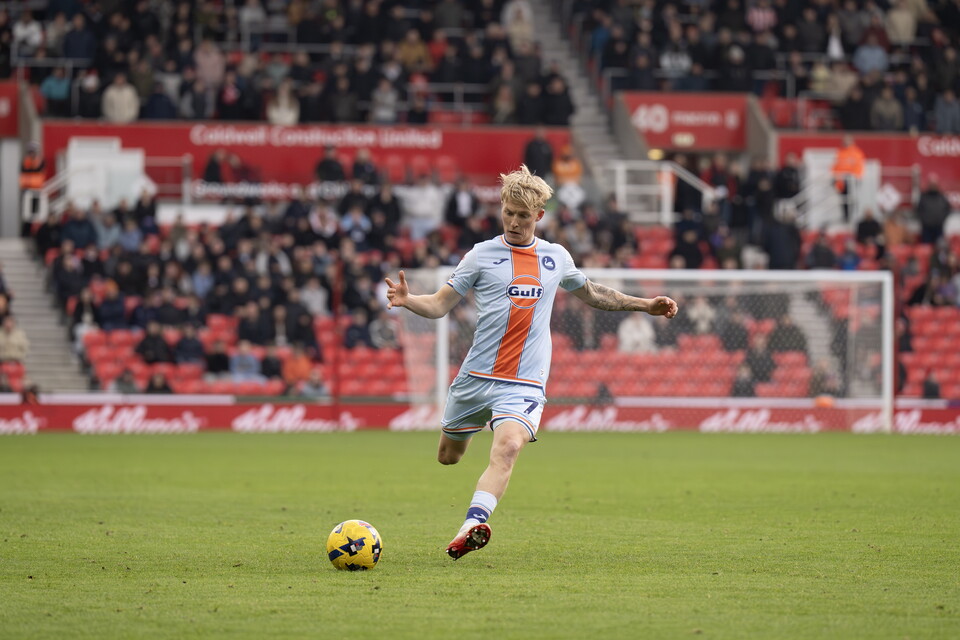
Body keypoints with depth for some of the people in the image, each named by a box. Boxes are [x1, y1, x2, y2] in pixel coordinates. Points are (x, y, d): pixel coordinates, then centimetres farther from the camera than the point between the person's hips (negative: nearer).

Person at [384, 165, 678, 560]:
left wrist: (645, 305, 25)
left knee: (507, 447, -27)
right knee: (448, 457, 13)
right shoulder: (482, 255, 3)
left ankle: (472, 526, -40)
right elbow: (439, 305, 1)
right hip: (476, 377, 1)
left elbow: (591, 294, 30)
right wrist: (407, 301, -20)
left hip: (523, 384, 0)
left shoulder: (556, 258, 11)